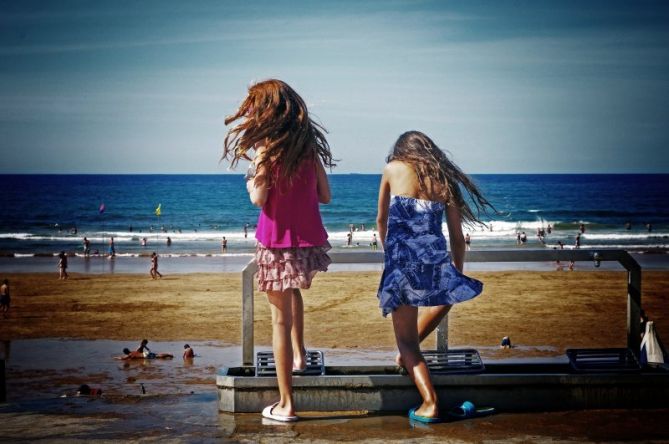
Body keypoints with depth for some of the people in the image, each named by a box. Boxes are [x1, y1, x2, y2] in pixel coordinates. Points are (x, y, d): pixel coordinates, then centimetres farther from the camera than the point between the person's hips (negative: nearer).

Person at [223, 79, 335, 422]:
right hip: (310, 239, 5)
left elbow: (259, 199, -16)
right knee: (293, 289, 37)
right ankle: (299, 353, 37)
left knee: (280, 319, 1)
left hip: (277, 242, -5)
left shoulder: (267, 147, -10)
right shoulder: (309, 144, 6)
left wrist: (251, 185, 5)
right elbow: (325, 195, 9)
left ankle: (286, 405, 4)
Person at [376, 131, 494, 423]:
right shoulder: (444, 180, 14)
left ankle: (430, 404, -5)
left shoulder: (393, 168, 10)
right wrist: (457, 274, 30)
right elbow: (457, 239, 16)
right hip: (436, 259, 2)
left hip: (401, 259, -2)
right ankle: (407, 354, 42)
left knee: (406, 340, 9)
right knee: (447, 296, 37)